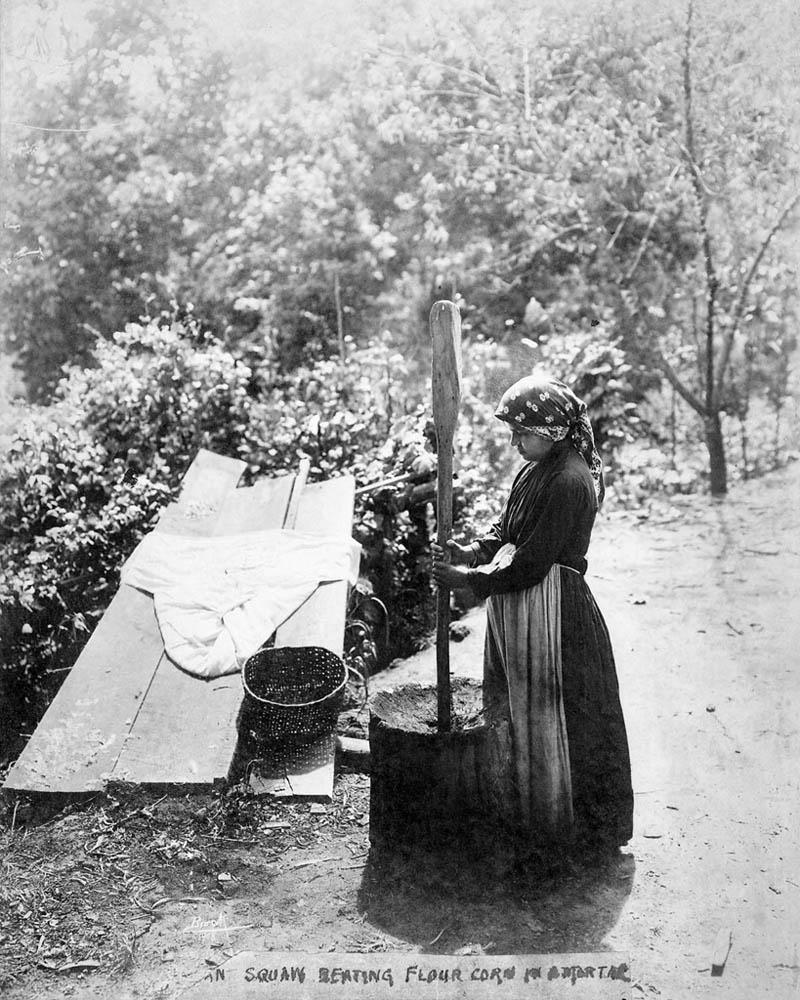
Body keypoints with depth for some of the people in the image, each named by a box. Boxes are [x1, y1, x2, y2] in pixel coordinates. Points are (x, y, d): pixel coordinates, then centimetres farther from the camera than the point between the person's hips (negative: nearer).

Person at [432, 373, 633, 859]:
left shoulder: (569, 483, -22)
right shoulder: (535, 471, 8)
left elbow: (530, 563, -23)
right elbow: (507, 527, 13)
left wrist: (469, 579, -16)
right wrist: (475, 551, -6)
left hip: (554, 613, -9)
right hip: (521, 611, 10)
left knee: (555, 716, 4)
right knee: (520, 708, 19)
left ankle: (574, 824, 23)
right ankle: (529, 807, 37)